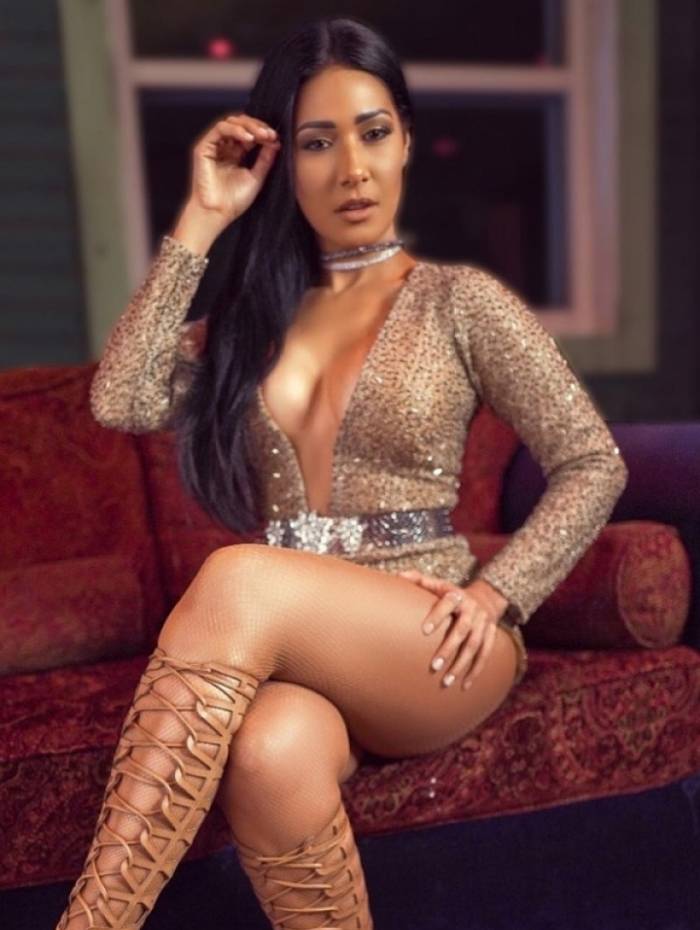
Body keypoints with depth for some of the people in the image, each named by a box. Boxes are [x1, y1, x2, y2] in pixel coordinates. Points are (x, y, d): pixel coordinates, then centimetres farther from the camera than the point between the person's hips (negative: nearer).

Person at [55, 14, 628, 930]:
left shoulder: (460, 300, 5)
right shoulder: (252, 311, 15)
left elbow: (594, 465, 4)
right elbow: (121, 401, -2)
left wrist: (494, 592, -11)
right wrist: (202, 222, 0)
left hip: (429, 649, -2)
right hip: (290, 649, 2)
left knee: (237, 583, -33)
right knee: (272, 754, -34)